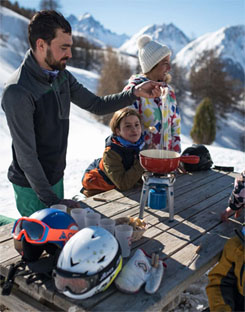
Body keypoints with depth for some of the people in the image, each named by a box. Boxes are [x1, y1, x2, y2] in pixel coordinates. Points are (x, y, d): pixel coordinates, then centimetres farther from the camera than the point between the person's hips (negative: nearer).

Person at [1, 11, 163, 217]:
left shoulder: (62, 76, 0)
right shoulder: (18, 92, -26)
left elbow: (97, 105, 9)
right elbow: (26, 155, -24)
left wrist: (135, 93, -4)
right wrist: (50, 199, -20)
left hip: (56, 177, 8)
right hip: (32, 187, -8)